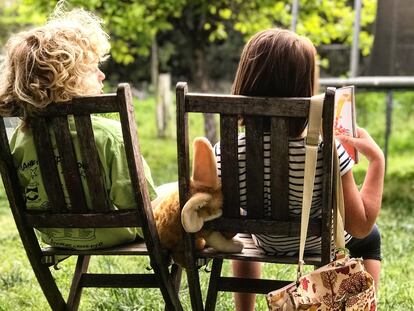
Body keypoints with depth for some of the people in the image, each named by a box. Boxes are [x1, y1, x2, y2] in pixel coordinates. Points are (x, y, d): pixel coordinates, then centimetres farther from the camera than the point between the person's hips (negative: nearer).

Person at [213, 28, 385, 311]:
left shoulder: (225, 153, -31)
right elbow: (360, 227, -25)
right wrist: (377, 160, -18)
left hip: (265, 242, 2)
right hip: (318, 244, -1)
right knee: (371, 237, 34)